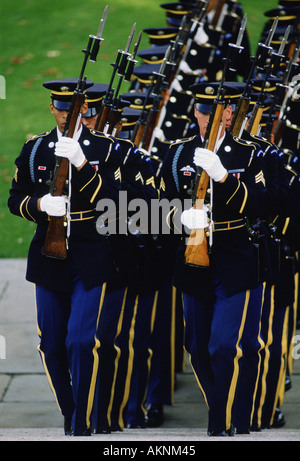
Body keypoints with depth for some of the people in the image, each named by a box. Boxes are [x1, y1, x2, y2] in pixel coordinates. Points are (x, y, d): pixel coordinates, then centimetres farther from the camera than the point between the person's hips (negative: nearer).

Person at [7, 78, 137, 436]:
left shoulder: (107, 149, -1)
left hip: (95, 260, -4)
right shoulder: (34, 149, 8)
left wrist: (81, 166, -24)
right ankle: (71, 416, 25)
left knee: (83, 342, -13)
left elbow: (117, 201, -13)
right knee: (52, 345, 7)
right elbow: (16, 198, 9)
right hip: (50, 257, 4)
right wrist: (39, 204, -13)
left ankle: (84, 426, -6)